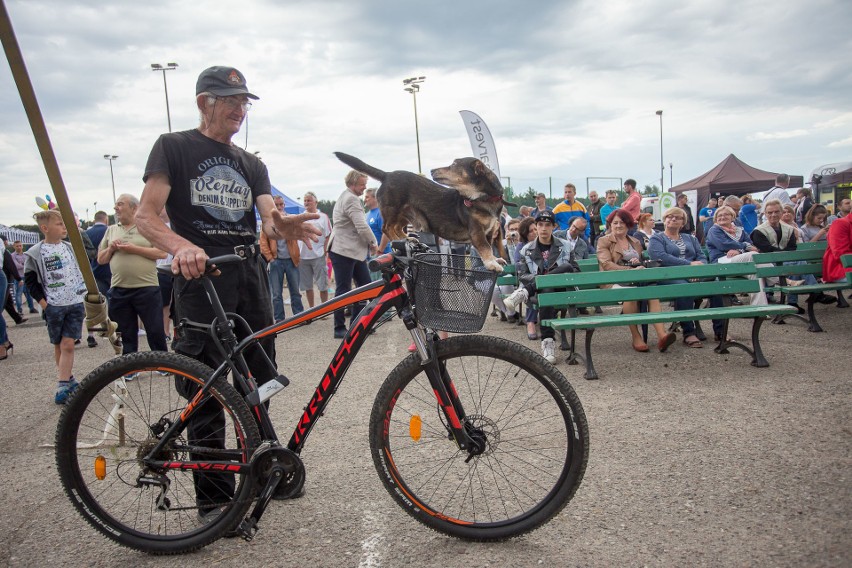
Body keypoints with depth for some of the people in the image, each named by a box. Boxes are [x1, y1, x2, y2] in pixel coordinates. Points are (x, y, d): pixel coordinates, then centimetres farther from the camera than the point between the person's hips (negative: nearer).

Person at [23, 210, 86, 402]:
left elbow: (84, 272, 13)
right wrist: (43, 303, -6)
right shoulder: (35, 253, -4)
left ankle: (63, 385, -4)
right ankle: (69, 379, 22)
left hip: (76, 304, 1)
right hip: (53, 307, -1)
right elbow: (30, 280, 0)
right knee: (58, 346, 10)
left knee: (68, 345, -6)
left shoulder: (71, 248, 5)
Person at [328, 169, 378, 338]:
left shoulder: (347, 197, 18)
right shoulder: (351, 199, -16)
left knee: (365, 286, 10)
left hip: (355, 251, 10)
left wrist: (370, 245, 12)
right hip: (343, 252, -10)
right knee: (343, 290, -3)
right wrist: (374, 243, -7)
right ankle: (339, 329, 5)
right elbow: (362, 227, -23)